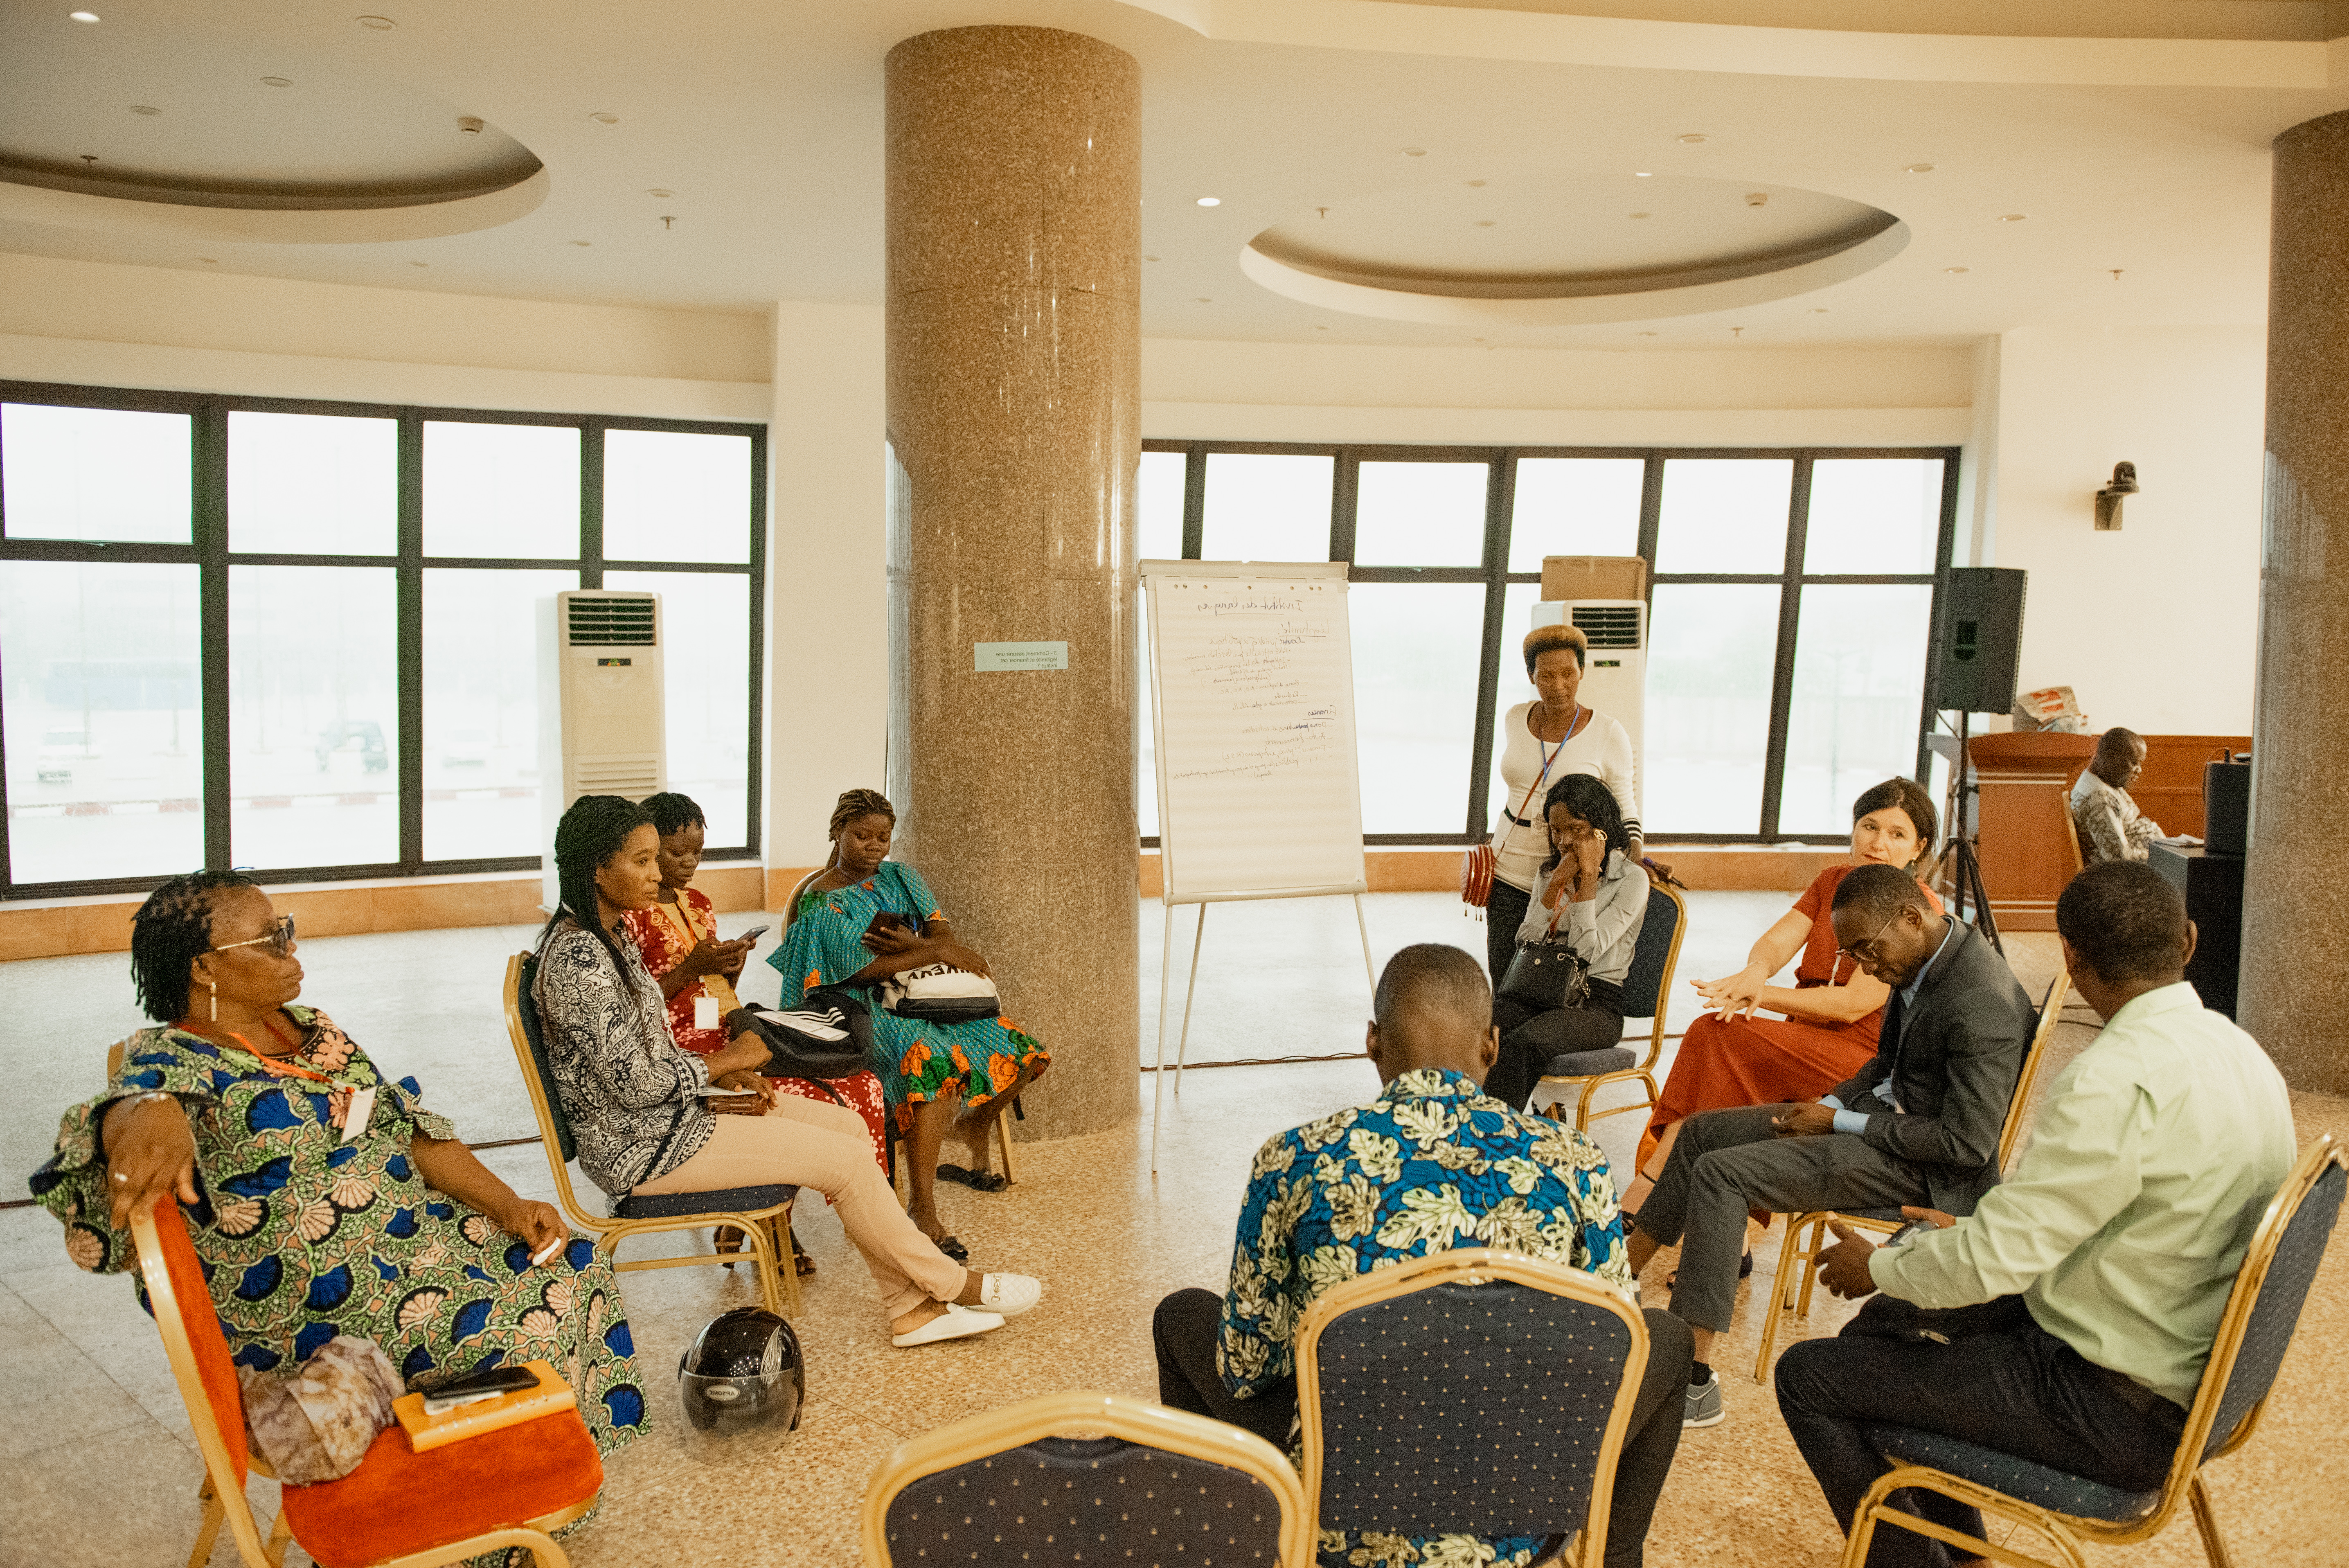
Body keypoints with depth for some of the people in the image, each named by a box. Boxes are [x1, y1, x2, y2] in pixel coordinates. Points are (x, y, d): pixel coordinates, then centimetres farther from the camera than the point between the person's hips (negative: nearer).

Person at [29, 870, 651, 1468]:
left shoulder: (308, 1026, 10)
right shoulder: (174, 1060, -13)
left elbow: (407, 1129, 10)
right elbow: (135, 1098, -38)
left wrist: (511, 1207, 0)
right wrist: (147, 1113, -64)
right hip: (304, 1304, -8)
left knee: (576, 1265, -2)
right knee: (518, 1331, -20)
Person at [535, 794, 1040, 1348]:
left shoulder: (604, 936, 9)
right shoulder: (579, 958, -23)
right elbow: (636, 1083, -25)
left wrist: (722, 1077, 2)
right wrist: (727, 1061, -10)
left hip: (664, 1115, 10)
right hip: (641, 1148, -10)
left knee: (848, 1125, 4)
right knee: (847, 1160, -11)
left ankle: (911, 1309, 6)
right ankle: (950, 1283, 9)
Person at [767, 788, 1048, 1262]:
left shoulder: (900, 877, 16)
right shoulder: (820, 899, -3)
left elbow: (943, 931, 5)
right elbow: (861, 968, -16)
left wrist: (917, 944, -18)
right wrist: (935, 952, -18)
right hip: (867, 1010, -7)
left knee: (1023, 1053, -8)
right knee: (934, 1063, -38)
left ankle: (973, 1137, 19)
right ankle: (925, 1214, -39)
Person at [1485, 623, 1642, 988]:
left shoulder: (1608, 733, -8)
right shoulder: (1515, 720, 4)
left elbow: (1623, 805, -1)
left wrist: (1634, 850, -18)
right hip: (1510, 873, 4)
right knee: (1503, 981, 4)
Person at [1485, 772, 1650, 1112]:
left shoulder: (1632, 880, -2)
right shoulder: (1550, 871, 17)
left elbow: (1586, 951, -13)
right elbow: (1525, 942, 3)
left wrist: (1589, 875, -12)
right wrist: (1558, 881, -5)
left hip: (1596, 1005, -5)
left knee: (1519, 1045, -36)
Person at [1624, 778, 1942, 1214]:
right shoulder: (1833, 882, 14)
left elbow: (1854, 1004, -15)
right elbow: (1776, 941, 0)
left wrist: (1759, 995, -19)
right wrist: (1754, 973, -24)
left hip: (1866, 1062, -6)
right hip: (1807, 1046, 6)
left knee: (1717, 1033, -26)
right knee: (1709, 1033, -24)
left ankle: (1643, 1194, -23)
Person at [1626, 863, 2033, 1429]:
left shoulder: (1981, 1003, -26)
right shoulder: (1920, 959, 3)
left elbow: (1966, 1143, -26)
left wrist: (1841, 1122, -18)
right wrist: (1830, 1104, 1)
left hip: (1923, 1167, -10)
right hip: (1885, 1110, 10)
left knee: (1720, 1172, -21)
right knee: (1702, 1132, 10)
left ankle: (1692, 1378, -16)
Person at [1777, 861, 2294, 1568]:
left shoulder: (2119, 1078, -28)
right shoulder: (2237, 1048, 2)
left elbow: (1993, 1262, -25)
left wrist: (1878, 1267, -6)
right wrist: (1979, 1229, 16)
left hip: (2118, 1412, -9)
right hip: (2185, 1366, 9)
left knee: (1808, 1376, -4)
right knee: (1887, 1320, 23)